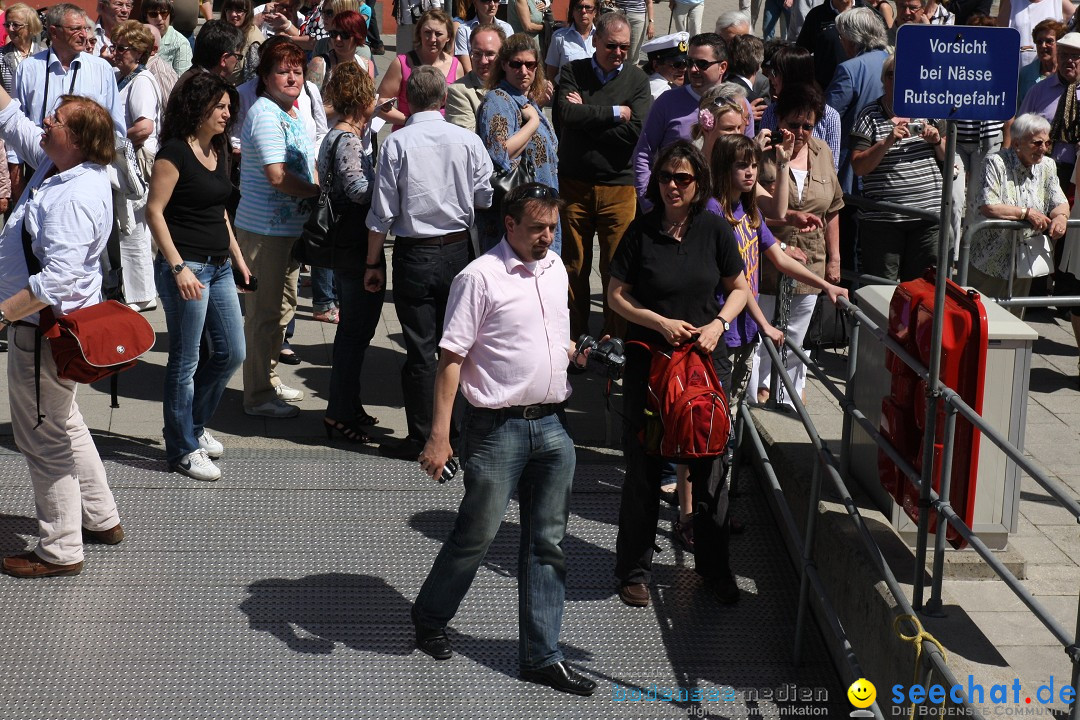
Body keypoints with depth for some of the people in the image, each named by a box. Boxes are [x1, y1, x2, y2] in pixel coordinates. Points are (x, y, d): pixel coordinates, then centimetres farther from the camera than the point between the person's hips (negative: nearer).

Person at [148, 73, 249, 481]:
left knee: (231, 353, 11)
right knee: (186, 361, 0)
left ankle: (194, 425, 30)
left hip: (219, 267, 8)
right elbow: (154, 211, -14)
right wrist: (178, 267, -19)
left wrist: (237, 257, 20)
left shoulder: (219, 151, 13)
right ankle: (182, 450, 12)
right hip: (185, 268, -8)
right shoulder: (175, 153, -12)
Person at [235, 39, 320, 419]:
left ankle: (269, 377, 33)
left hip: (291, 226, 10)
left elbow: (306, 164, 22)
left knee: (283, 304, 19)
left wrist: (318, 192, 4)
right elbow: (278, 176, -24)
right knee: (265, 311, -3)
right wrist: (321, 192, -15)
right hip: (265, 228, -10)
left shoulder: (294, 113, 14)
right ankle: (258, 395, 5)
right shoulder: (265, 114, -17)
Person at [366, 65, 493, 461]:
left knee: (420, 347, 3)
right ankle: (457, 432, 20)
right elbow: (486, 198, 2)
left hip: (414, 254, -2)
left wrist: (373, 261, 1)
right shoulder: (468, 140, -4)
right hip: (458, 250, 3)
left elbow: (383, 211, -9)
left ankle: (421, 437, 9)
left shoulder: (397, 143, -10)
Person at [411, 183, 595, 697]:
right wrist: (439, 435, -19)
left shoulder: (555, 269, 10)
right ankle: (429, 619, 29)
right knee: (476, 534, 4)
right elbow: (451, 358, -14)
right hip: (498, 428, -6)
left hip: (552, 424, 6)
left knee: (548, 543, 9)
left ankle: (541, 656, 17)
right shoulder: (480, 278, -12)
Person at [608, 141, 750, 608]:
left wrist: (718, 324, -9)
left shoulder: (715, 230, -1)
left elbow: (739, 289, 9)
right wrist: (661, 323, -13)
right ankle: (635, 569, 19)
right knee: (643, 468, 5)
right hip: (647, 360, -1)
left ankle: (714, 566, 24)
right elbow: (616, 295, -1)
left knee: (707, 464, 7)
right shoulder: (642, 232, -5)